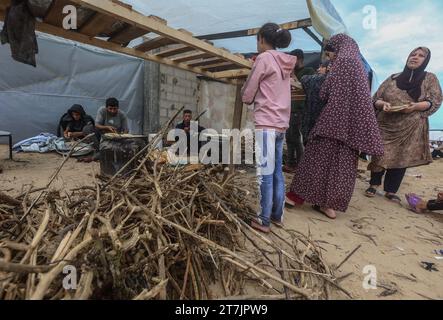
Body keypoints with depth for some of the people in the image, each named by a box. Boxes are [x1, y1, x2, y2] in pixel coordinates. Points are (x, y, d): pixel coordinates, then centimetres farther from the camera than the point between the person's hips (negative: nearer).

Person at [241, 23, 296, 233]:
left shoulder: (264, 58, -4)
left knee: (265, 173, -4)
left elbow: (247, 95, -2)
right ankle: (277, 216, 20)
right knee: (277, 172, 11)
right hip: (281, 124, 8)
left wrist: (248, 96, 17)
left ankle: (264, 221, 3)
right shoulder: (285, 63, 18)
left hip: (266, 124, -8)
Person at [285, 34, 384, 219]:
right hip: (350, 121, 8)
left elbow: (325, 93, -9)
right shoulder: (358, 65, 21)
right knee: (341, 162, 4)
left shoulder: (342, 60, -4)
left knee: (319, 157, -5)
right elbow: (357, 96, 21)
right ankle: (330, 204, 8)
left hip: (335, 118, -8)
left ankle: (298, 196, 2)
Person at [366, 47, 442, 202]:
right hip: (386, 124, 1)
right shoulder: (393, 78, 12)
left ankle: (391, 191, 12)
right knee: (380, 155, -3)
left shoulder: (430, 78, 9)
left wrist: (416, 106, -18)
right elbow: (376, 98, 8)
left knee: (402, 158, 0)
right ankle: (374, 184, 15)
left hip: (411, 128, 0)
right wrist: (383, 104, -15)